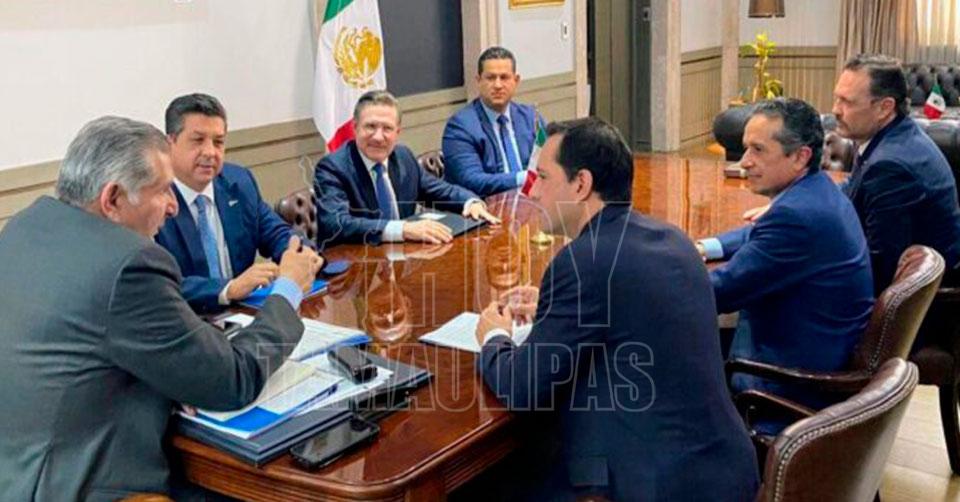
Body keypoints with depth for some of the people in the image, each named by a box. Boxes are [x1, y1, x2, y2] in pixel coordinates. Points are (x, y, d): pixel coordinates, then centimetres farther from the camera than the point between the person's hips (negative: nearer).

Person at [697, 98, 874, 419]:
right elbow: (759, 236, 21)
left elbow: (720, 291, -25)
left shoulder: (797, 215, -28)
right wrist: (705, 248, 5)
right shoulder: (819, 191, 3)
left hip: (799, 387, -9)